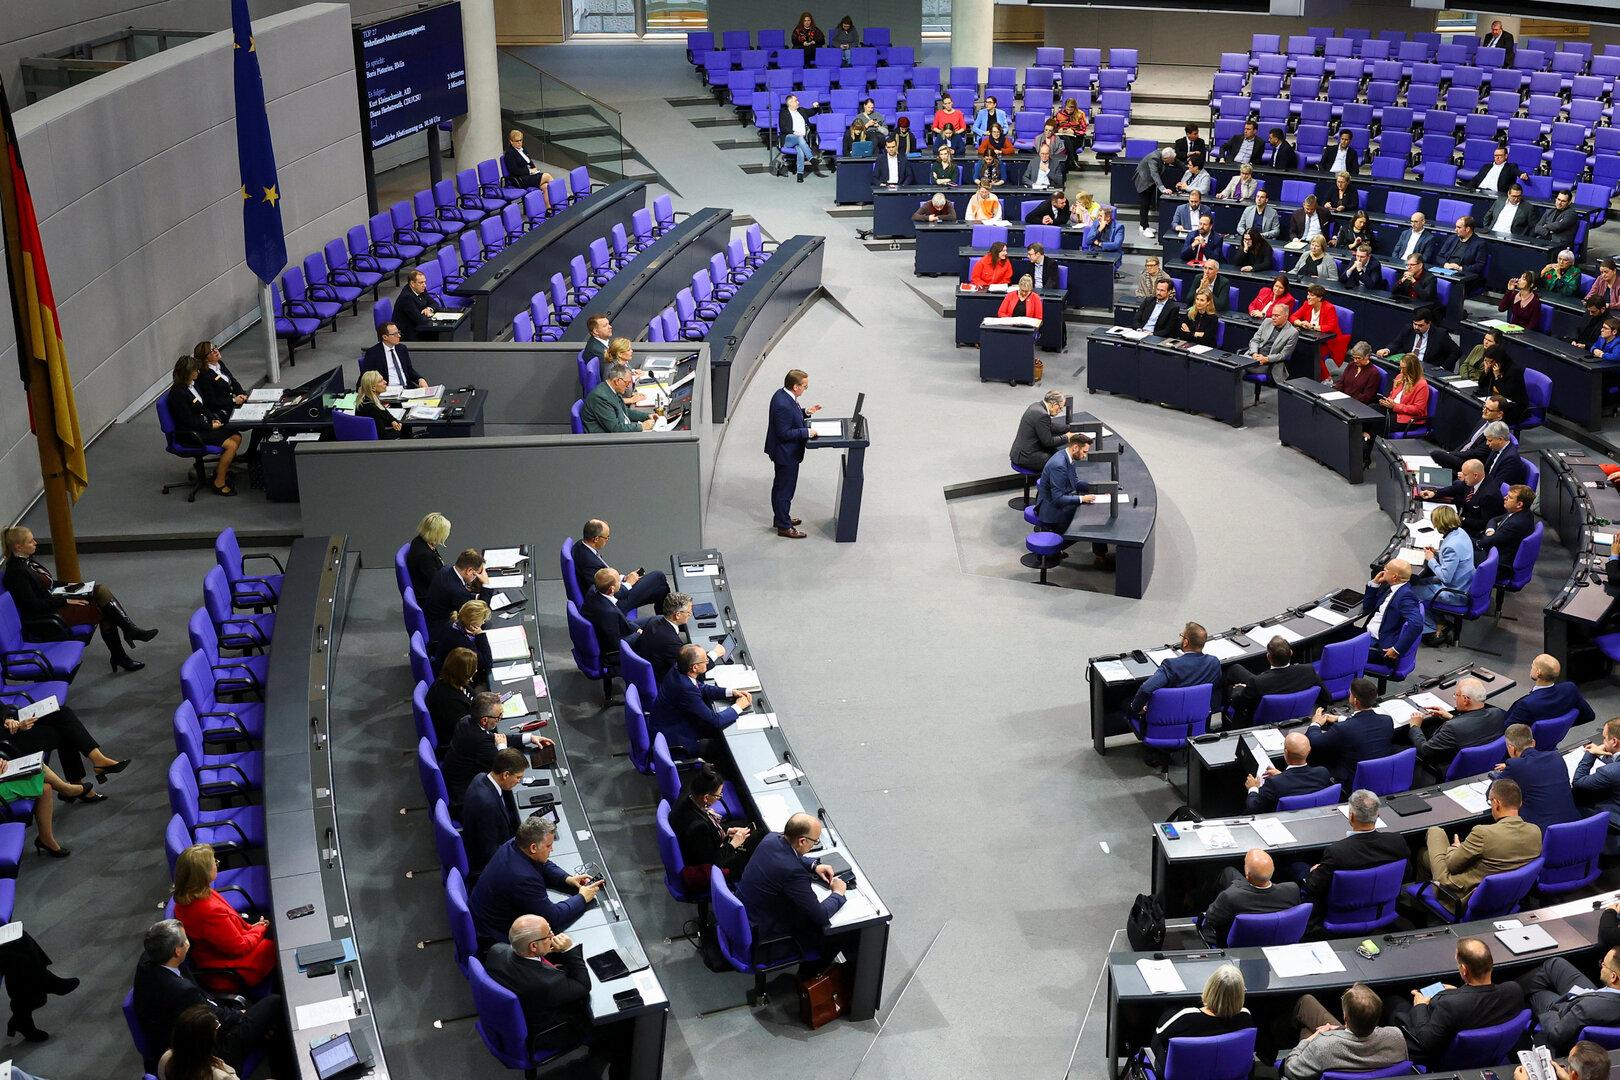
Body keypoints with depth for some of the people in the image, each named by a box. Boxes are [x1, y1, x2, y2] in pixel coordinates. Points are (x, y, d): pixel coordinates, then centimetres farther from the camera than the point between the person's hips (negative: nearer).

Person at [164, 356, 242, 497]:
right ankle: (219, 483, -9)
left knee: (236, 436, 0)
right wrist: (210, 426, -14)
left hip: (204, 425, 9)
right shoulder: (178, 392, -21)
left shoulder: (193, 384, 7)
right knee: (231, 445, -19)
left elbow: (204, 407, 18)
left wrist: (213, 419, 1)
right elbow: (188, 420, -20)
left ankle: (220, 468, 14)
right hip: (190, 434, -9)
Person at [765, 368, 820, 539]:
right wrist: (806, 432, -22)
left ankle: (780, 518, 40)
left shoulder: (783, 394, -1)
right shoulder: (782, 405, -32)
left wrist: (806, 412, 3)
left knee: (780, 486, 24)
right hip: (787, 454, -11)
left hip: (783, 453, 11)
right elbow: (784, 433, -27)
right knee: (785, 490, 3)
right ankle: (784, 526, 15)